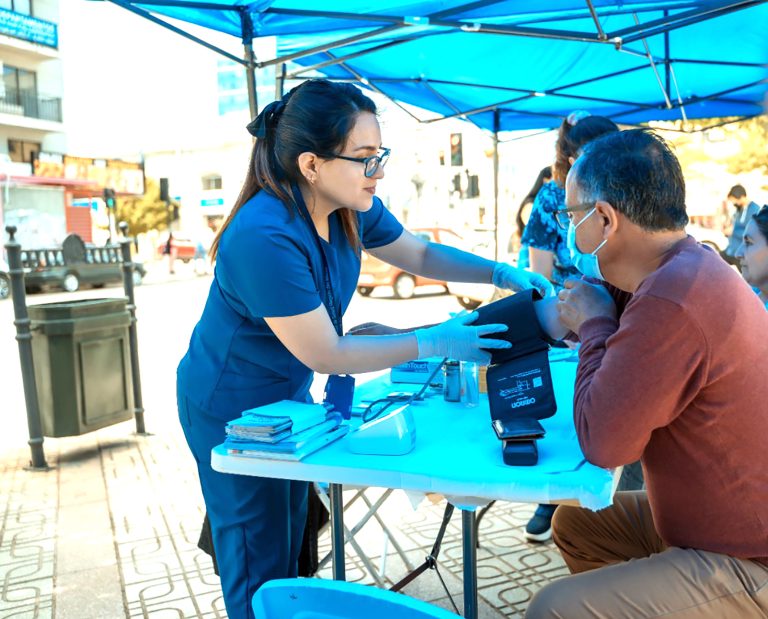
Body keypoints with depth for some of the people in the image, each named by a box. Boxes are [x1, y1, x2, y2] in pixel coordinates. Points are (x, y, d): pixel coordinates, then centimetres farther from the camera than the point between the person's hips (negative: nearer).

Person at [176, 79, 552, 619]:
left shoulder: (351, 208, -10)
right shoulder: (265, 238, -34)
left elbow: (421, 255, 6)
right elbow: (326, 355, -29)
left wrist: (503, 274, -7)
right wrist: (435, 342, -26)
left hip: (287, 396, 8)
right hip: (230, 411, -7)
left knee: (292, 543, 21)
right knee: (260, 567, 7)